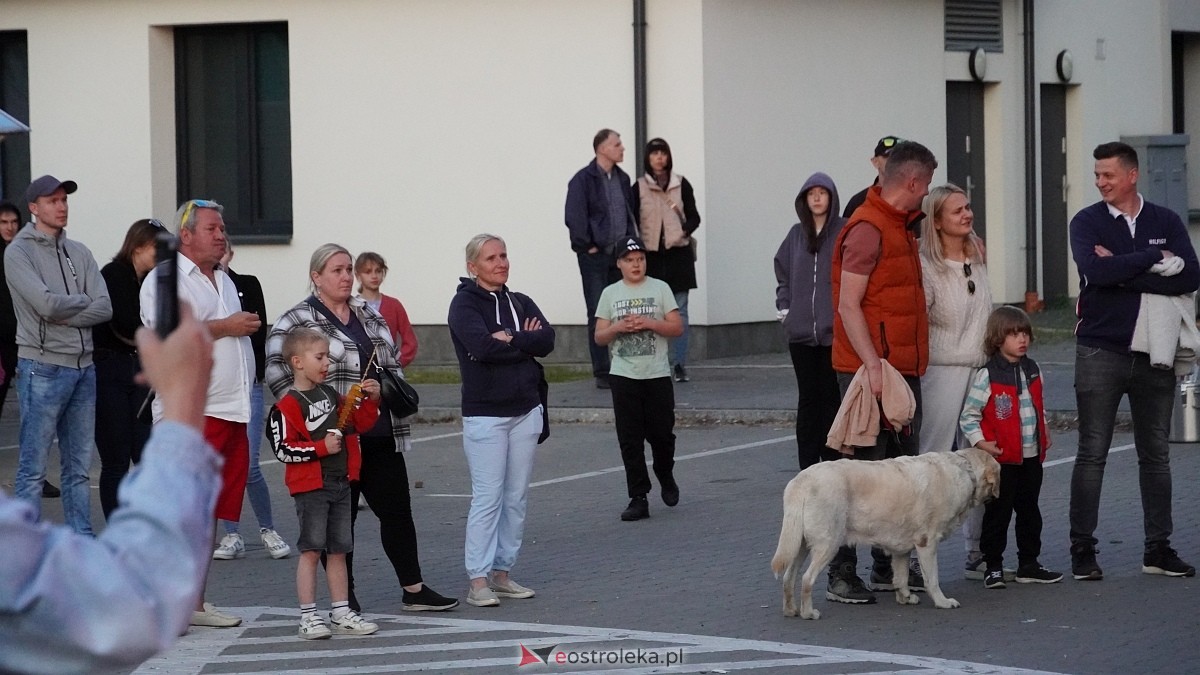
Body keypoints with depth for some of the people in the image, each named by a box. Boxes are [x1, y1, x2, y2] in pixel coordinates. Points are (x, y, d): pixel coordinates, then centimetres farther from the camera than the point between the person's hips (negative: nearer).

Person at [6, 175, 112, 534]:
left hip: (83, 367, 6)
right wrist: (83, 301, -1)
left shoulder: (79, 253, 12)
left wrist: (63, 314, -10)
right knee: (33, 468, -4)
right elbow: (47, 304, -17)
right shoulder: (19, 252, -4)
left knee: (79, 465, 11)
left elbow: (105, 308, 2)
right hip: (43, 368, -6)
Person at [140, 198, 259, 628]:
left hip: (230, 411, 8)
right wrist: (226, 326, -15)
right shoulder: (165, 279, -5)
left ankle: (194, 603, 14)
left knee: (209, 512, 9)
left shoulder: (224, 282, 22)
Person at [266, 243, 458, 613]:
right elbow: (277, 374, -16)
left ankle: (414, 590, 15)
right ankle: (345, 597, 12)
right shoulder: (296, 321, -7)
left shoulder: (371, 316, 14)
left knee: (397, 509, 8)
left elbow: (393, 364, 23)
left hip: (381, 436, 6)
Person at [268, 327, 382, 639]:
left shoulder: (331, 395, 13)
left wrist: (371, 400, 0)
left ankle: (341, 613, 16)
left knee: (338, 550, 10)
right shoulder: (288, 405, -11)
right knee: (311, 549, -5)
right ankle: (308, 617, -1)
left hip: (340, 483, 7)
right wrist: (322, 447, -18)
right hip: (310, 486, -7)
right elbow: (283, 448, -16)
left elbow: (360, 423, 18)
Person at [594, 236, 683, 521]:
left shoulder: (660, 288, 4)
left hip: (657, 374, -1)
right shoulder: (610, 294, 7)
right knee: (630, 440, -2)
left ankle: (665, 477, 32)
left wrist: (649, 323, -15)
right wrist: (618, 328, -13)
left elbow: (677, 327, 0)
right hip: (624, 376, 1)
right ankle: (638, 498, 1)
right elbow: (599, 337, 6)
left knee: (662, 433, 3)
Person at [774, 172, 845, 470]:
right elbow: (782, 271, 23)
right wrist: (784, 307, 13)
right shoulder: (796, 234, 12)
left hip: (834, 331, -4)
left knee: (832, 398, -2)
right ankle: (807, 466, 10)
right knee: (808, 399, 7)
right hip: (801, 332, 5)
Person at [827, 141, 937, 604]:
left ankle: (890, 565, 20)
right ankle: (841, 574, -6)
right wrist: (872, 365, -24)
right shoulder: (867, 229, -13)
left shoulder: (900, 227, 18)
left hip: (903, 369, 10)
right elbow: (848, 305, -19)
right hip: (870, 370, -10)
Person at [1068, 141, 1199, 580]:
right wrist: (1153, 258, -13)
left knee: (1156, 454, 8)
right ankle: (1082, 550, 4)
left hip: (1154, 353, 3)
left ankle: (1158, 548, 16)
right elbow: (1095, 270, -21)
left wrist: (1123, 272, -14)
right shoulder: (1087, 223, -1)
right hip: (1101, 351, -2)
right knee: (1092, 454, -1)